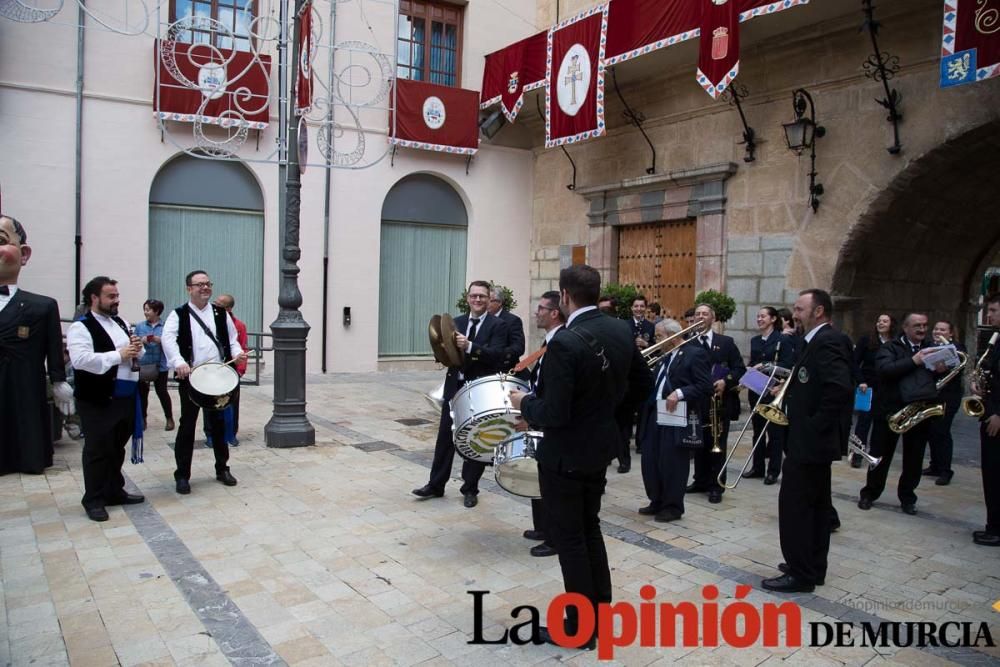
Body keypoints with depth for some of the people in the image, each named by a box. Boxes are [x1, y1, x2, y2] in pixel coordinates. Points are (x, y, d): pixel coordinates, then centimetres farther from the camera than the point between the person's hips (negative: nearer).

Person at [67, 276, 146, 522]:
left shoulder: (122, 323, 13)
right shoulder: (81, 327, -12)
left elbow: (135, 353, 24)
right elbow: (80, 360, -26)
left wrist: (137, 349, 0)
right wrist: (118, 355, -23)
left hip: (125, 397, 8)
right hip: (98, 401, -8)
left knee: (117, 448, 18)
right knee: (98, 450, 1)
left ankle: (115, 491, 31)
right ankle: (93, 500, 13)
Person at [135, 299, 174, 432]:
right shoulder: (139, 326, 5)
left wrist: (159, 340, -23)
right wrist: (141, 341, -12)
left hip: (160, 365, -2)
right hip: (142, 365, 2)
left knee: (162, 391, 1)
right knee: (142, 392, 5)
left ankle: (169, 419, 14)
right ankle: (142, 419, 18)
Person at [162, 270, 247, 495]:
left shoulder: (221, 313, 11)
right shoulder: (179, 315, -1)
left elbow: (231, 339, 15)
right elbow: (168, 339, -17)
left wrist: (237, 353, -8)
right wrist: (179, 362, -33)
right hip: (190, 379, -3)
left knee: (218, 424, 12)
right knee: (187, 426, 2)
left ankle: (222, 469, 25)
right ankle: (182, 475, 13)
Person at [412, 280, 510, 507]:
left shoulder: (498, 325, -6)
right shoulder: (456, 322, 9)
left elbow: (497, 355, -20)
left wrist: (469, 347, -31)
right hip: (455, 386, 4)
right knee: (445, 436, 9)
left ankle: (470, 489, 21)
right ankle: (435, 485, 21)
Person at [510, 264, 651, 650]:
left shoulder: (566, 343, -26)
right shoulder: (622, 331, -2)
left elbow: (554, 414, -27)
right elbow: (642, 386, 9)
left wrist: (524, 403, -8)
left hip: (566, 455, -8)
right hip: (601, 446, 8)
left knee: (569, 538, 7)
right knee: (589, 528, 23)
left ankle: (580, 627, 21)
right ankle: (600, 611, 35)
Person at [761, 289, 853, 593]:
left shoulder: (828, 342, -18)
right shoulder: (818, 341, 13)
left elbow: (840, 389, -29)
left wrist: (815, 426, -23)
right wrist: (788, 392, 5)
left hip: (808, 439, -11)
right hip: (813, 439, 11)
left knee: (793, 503, -3)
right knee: (815, 504, 16)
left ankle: (800, 574, 6)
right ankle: (813, 568, 27)